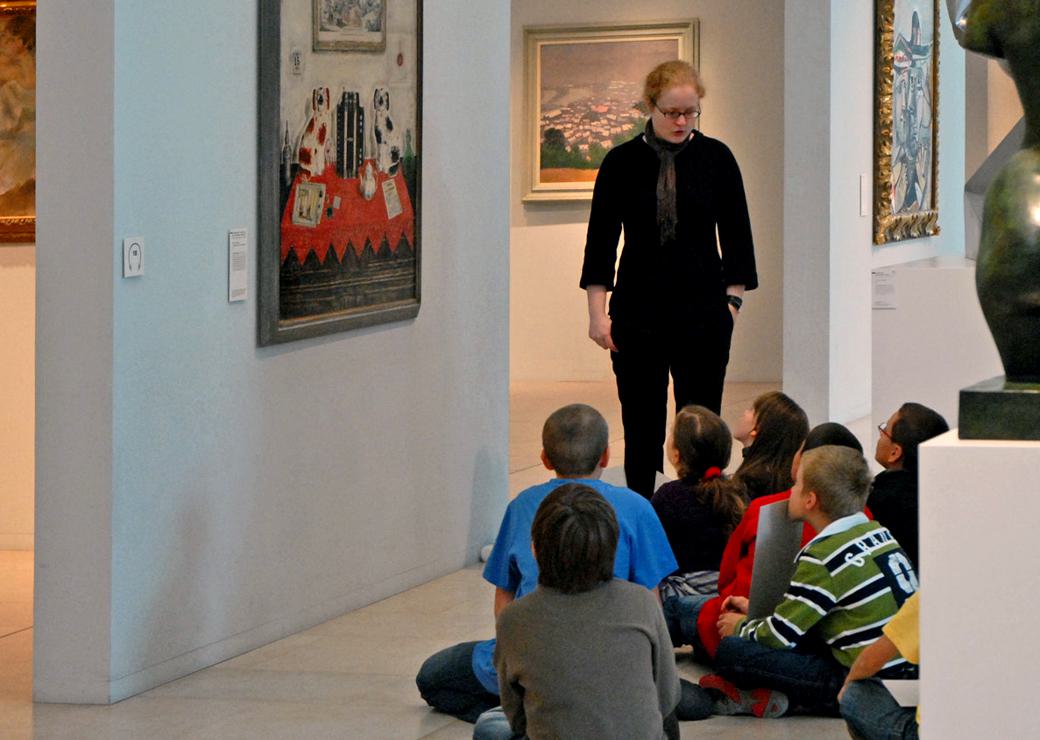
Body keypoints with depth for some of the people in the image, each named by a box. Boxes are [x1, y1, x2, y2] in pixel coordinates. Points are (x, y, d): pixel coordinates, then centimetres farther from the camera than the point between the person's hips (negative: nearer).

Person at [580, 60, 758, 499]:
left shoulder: (715, 158, 2)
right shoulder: (622, 162, 0)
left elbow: (736, 234, 6)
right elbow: (601, 239, 2)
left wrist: (732, 298, 0)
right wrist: (598, 310, -3)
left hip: (703, 311, 0)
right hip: (638, 310, 0)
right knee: (641, 422, 2)